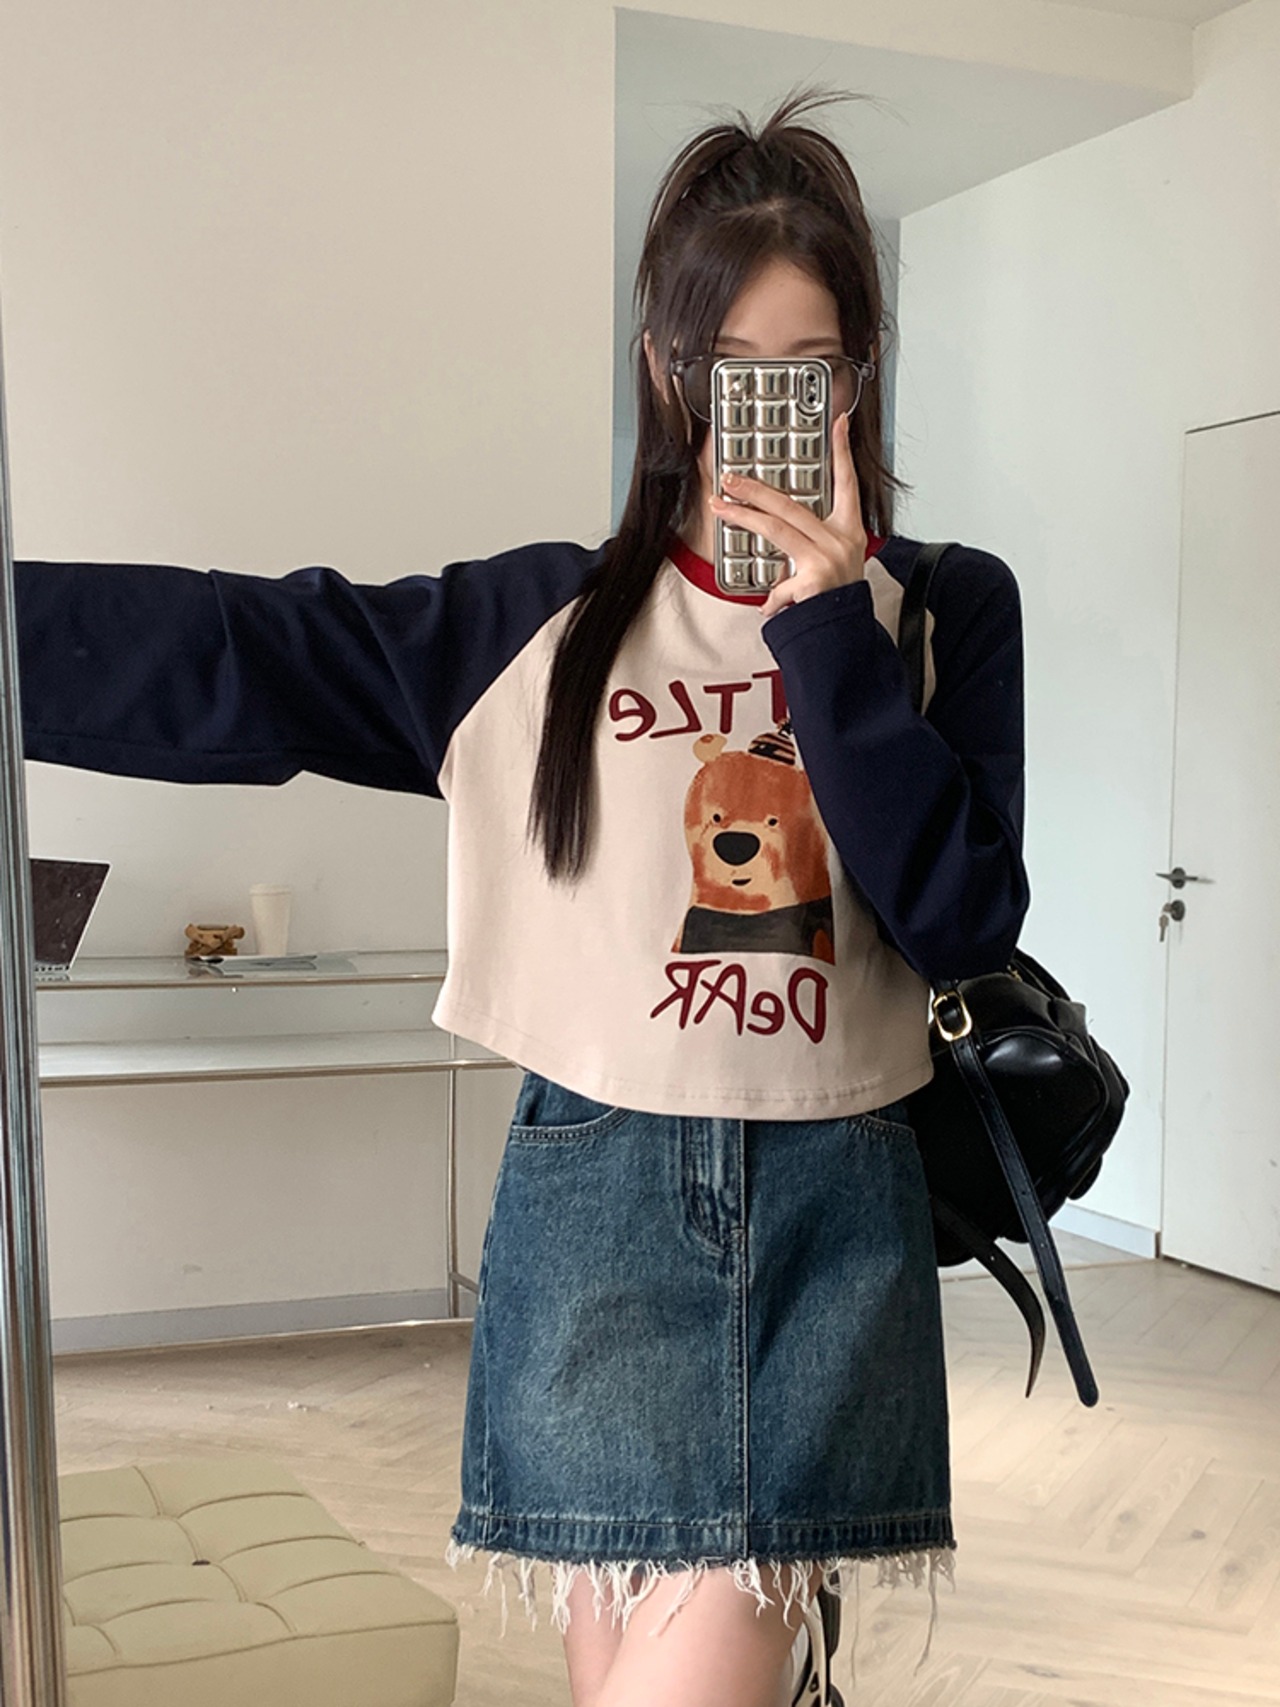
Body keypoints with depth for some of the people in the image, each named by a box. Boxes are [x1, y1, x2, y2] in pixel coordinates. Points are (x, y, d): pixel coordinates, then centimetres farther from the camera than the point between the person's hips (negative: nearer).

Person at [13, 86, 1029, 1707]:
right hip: (598, 1206, 0)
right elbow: (211, 652, -4)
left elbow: (964, 922, -6)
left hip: (835, 1214, 0)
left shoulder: (944, 612, 3)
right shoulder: (541, 622, 1)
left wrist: (830, 628, -12)